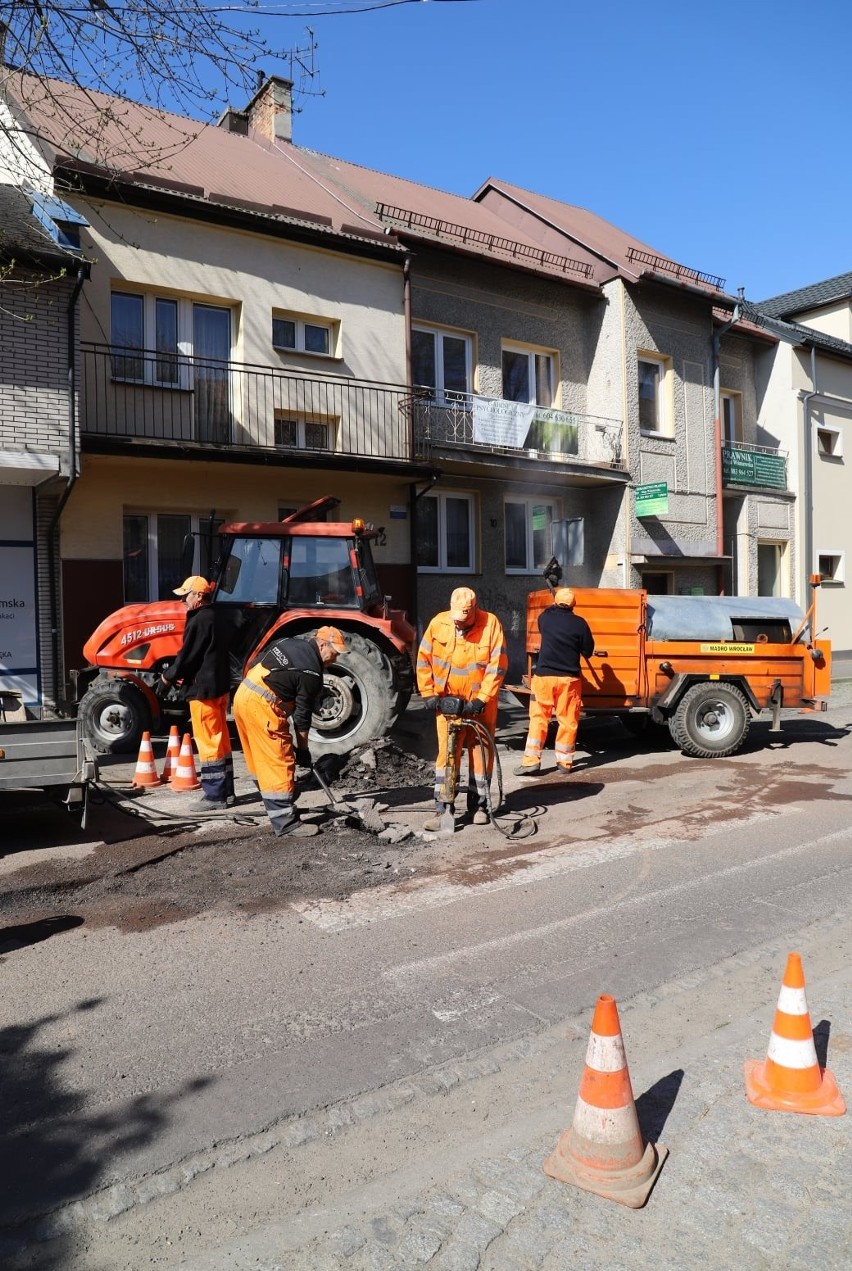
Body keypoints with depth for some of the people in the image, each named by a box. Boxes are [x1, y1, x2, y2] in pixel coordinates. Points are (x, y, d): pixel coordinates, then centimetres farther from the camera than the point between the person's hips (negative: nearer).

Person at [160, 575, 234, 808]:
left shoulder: (199, 621, -17)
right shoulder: (213, 617, 14)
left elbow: (187, 655, -17)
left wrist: (169, 676, -1)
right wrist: (182, 674, 9)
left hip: (203, 689, -10)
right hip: (218, 687, 10)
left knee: (208, 742, -4)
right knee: (220, 740, 13)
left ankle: (214, 796, 0)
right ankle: (225, 792, 19)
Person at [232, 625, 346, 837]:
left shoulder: (289, 643, 14)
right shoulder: (312, 673, -10)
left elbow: (255, 664, 20)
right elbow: (302, 715, -6)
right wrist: (303, 749, 4)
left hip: (243, 694, 10)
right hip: (262, 705, -10)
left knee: (262, 759, 19)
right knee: (279, 763, -3)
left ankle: (275, 806, 32)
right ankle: (284, 822, -1)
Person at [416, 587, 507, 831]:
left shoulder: (491, 624, -13)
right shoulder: (438, 623, -7)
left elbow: (497, 665, -13)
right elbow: (424, 660, 1)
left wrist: (481, 699, -17)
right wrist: (428, 693, -3)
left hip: (481, 703, -1)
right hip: (446, 701, 1)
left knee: (481, 753, 9)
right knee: (446, 754, -2)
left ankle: (479, 805, 24)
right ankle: (442, 809, 4)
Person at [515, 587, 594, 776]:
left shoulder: (545, 618, 1)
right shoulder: (579, 623, -6)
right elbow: (588, 651, 0)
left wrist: (553, 607, 45)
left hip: (544, 675, 1)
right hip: (569, 678, -1)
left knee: (538, 718, 6)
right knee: (567, 720, 8)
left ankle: (531, 761, 0)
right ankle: (564, 761, 13)